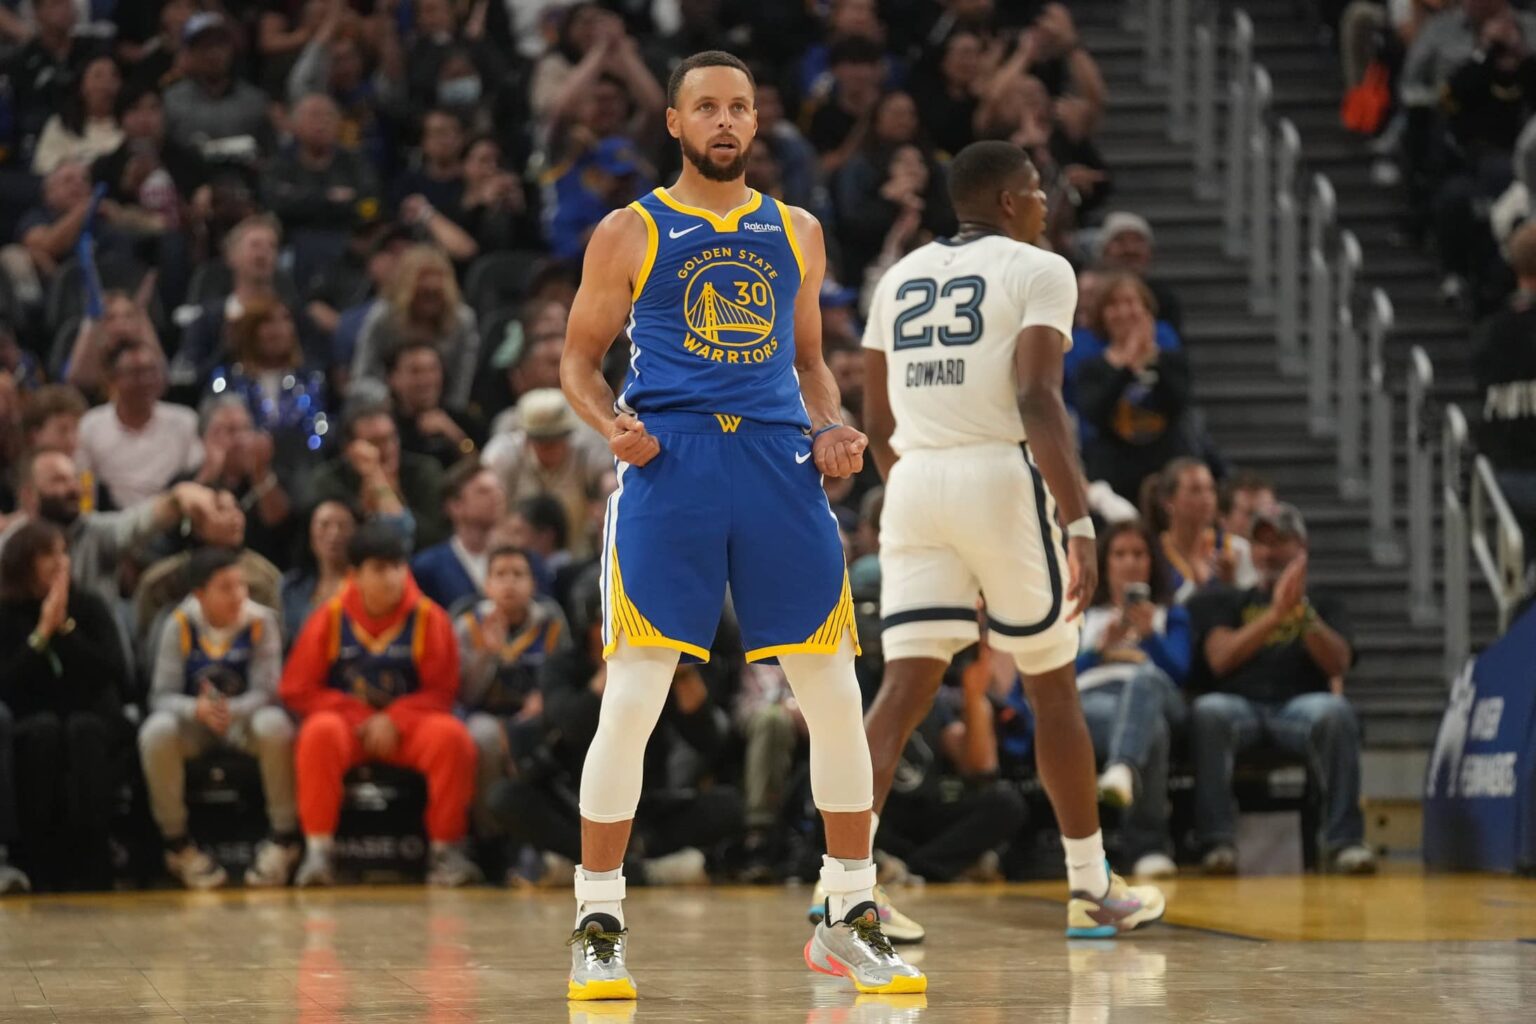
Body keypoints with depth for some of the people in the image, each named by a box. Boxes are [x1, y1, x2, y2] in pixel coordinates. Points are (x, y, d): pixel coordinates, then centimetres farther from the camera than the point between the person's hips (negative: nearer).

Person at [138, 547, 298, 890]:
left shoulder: (260, 622, -11)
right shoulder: (180, 626, -11)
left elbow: (266, 691, -17)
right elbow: (162, 696, -14)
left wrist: (231, 710, -39)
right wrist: (197, 709, -36)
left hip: (244, 719, 0)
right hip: (194, 725, 1)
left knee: (274, 725, -35)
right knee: (156, 732, -33)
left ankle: (283, 839, -16)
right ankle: (178, 845, -14)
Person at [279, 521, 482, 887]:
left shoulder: (429, 619, -4)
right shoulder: (330, 619, -3)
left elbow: (440, 692, -1)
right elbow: (297, 689, -1)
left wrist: (394, 721, -16)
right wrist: (354, 715, -12)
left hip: (405, 727, 0)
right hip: (348, 722, 0)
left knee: (452, 736, -31)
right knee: (320, 732, -35)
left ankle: (447, 850, -18)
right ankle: (317, 852, -29)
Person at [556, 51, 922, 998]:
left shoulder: (797, 234, 16)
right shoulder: (629, 234, 6)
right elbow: (581, 357, 10)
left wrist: (831, 428, 4)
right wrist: (612, 423, -10)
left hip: (777, 459, 3)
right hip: (668, 461, -3)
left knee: (834, 692, 2)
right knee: (632, 699, -7)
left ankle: (852, 919, 14)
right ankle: (599, 928, 2)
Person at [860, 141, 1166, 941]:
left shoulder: (901, 277, 17)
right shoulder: (1039, 271, -1)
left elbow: (876, 423, 17)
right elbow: (1037, 401, -15)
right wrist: (1080, 523, -19)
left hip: (913, 485, 5)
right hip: (1002, 480, -5)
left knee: (906, 687, -1)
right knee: (1052, 687, 11)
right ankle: (1091, 888, 21)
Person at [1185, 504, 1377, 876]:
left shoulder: (1324, 606, 26)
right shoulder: (1225, 603, 25)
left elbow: (1337, 664, 6)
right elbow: (1220, 659, 4)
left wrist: (1302, 611, -9)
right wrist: (1276, 613, -6)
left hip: (1300, 703, 0)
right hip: (1240, 703, 0)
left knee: (1335, 712, -36)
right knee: (1208, 711, -37)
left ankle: (1343, 839, -37)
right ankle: (1217, 841, -38)